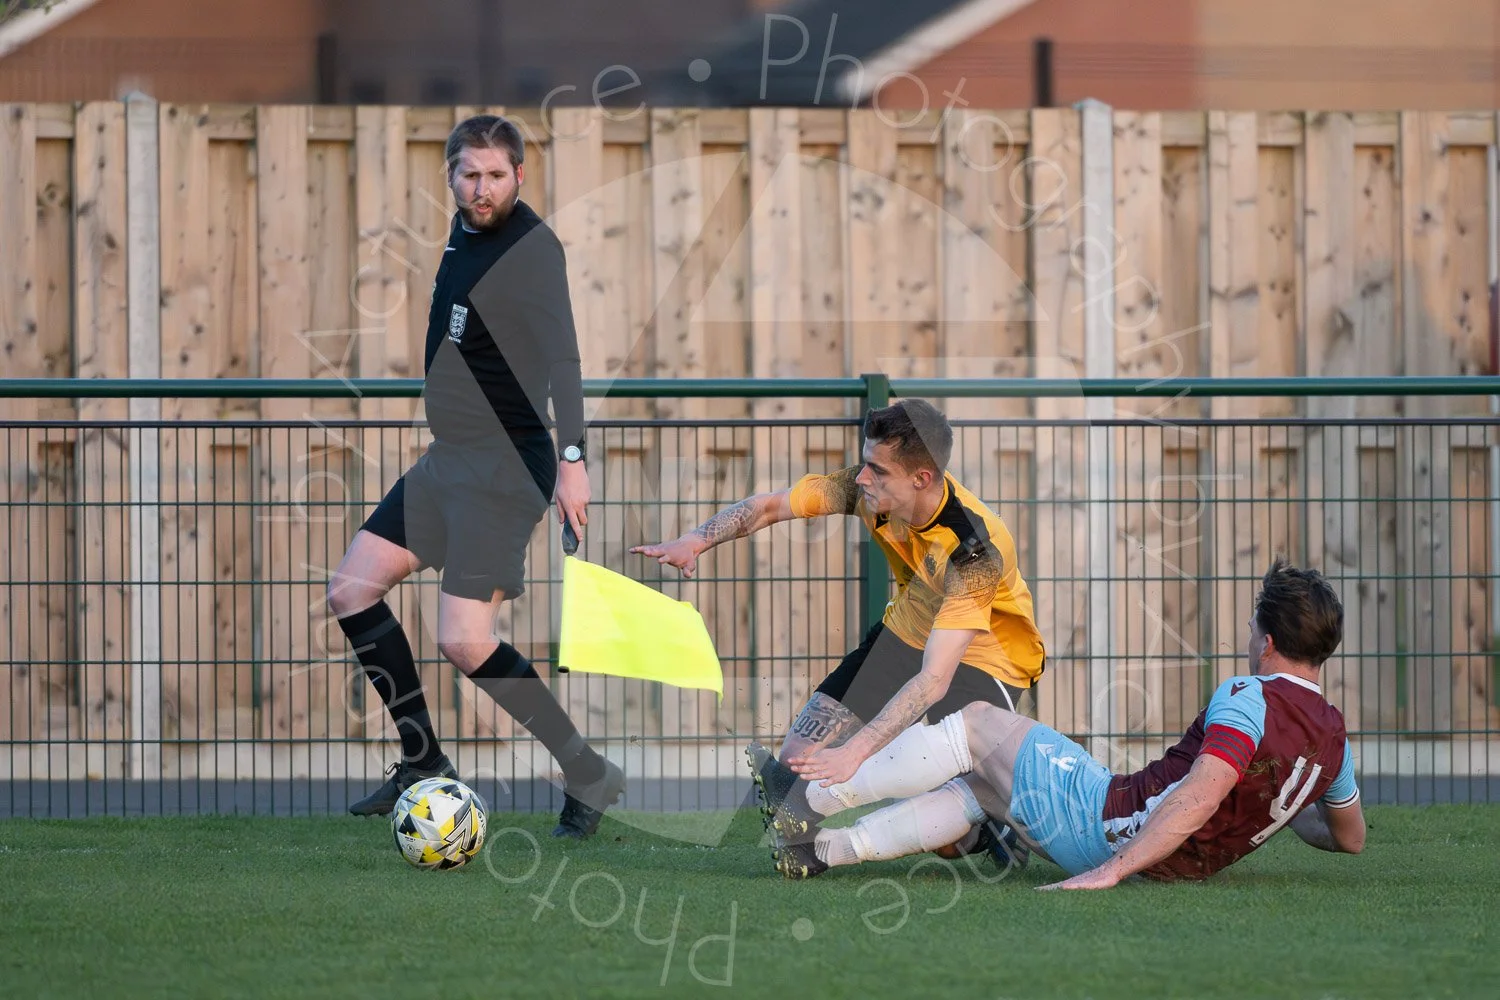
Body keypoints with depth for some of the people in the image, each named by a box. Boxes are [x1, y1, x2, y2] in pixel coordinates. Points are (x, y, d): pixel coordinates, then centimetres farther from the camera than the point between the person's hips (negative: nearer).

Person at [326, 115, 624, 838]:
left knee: (465, 642, -16)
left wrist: (571, 459, -35)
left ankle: (589, 776, -4)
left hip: (505, 466, -9)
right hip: (448, 457, 9)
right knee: (351, 591, 9)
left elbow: (561, 356, -26)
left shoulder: (531, 248, -16)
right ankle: (424, 764, 15)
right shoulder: (464, 230, 10)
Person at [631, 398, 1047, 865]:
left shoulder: (975, 550, -36)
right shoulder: (871, 488, -20)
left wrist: (853, 752, -48)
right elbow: (770, 505, -11)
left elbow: (935, 679, -41)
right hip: (905, 632, 6)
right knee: (797, 760, -7)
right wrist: (696, 541, -30)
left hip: (985, 659, -6)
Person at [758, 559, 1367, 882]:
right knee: (978, 787, 24)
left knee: (976, 726, 7)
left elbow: (1200, 794, -32)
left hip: (1105, 822, -8)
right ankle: (823, 849, 19)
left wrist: (1113, 869, -35)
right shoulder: (1332, 736, 4)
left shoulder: (1249, 700, -19)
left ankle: (809, 800, 13)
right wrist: (1270, 813, 37)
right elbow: (1351, 837, 19)